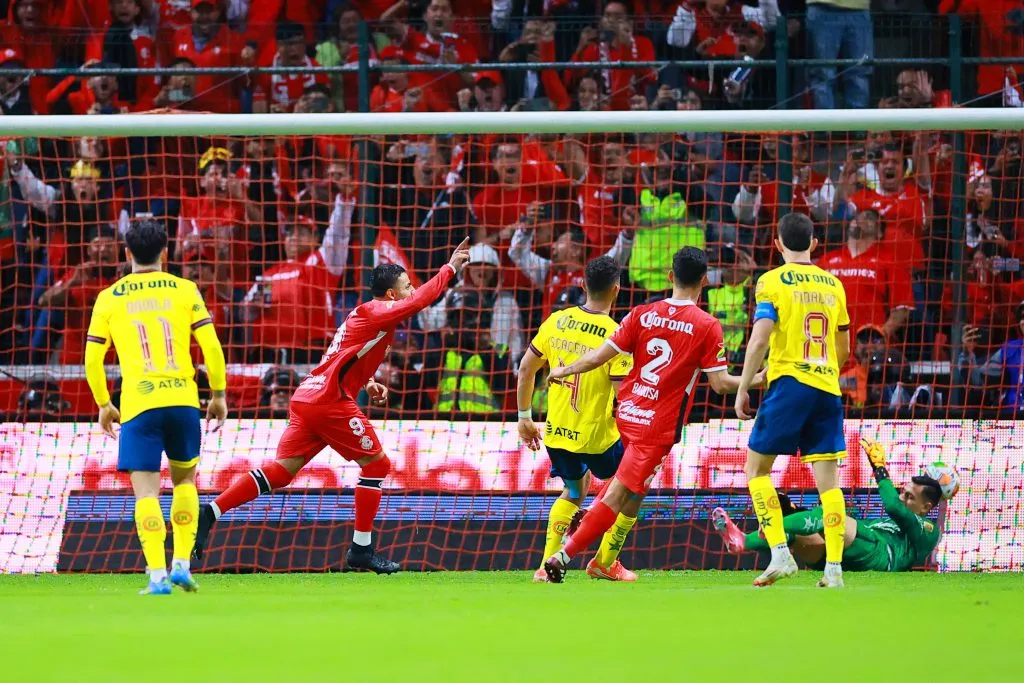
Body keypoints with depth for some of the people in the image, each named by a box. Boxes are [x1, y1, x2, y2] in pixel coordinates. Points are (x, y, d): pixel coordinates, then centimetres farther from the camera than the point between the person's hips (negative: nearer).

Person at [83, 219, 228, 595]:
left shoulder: (109, 298, 7)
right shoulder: (185, 290, 6)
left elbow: (92, 360, 7)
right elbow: (212, 347, 1)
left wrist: (104, 405, 21)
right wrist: (218, 394, 13)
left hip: (137, 404, -1)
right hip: (183, 400, 1)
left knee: (146, 491, -2)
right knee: (185, 480, 20)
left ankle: (158, 576, -14)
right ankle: (181, 564, 12)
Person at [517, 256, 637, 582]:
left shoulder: (557, 321, 0)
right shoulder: (615, 335, -16)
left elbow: (526, 368, 7)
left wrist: (525, 418, 17)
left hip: (555, 433, 5)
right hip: (597, 436, -5)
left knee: (573, 493, 29)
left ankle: (547, 564, 16)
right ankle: (604, 562, 19)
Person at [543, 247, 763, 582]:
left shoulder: (642, 314, 1)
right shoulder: (707, 327, -8)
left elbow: (600, 356, 2)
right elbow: (720, 384, -7)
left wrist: (563, 370, 18)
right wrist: (758, 379, 8)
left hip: (627, 413, 5)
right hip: (659, 426, -5)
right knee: (618, 494, -3)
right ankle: (564, 556, -8)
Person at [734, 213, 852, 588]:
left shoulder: (772, 282, -2)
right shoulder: (833, 285, 13)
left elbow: (759, 339, -11)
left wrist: (742, 389, -5)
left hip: (788, 384, -4)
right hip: (827, 388, 4)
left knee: (756, 468, 7)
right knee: (827, 478, 3)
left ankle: (780, 554, -7)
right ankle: (834, 568, -4)